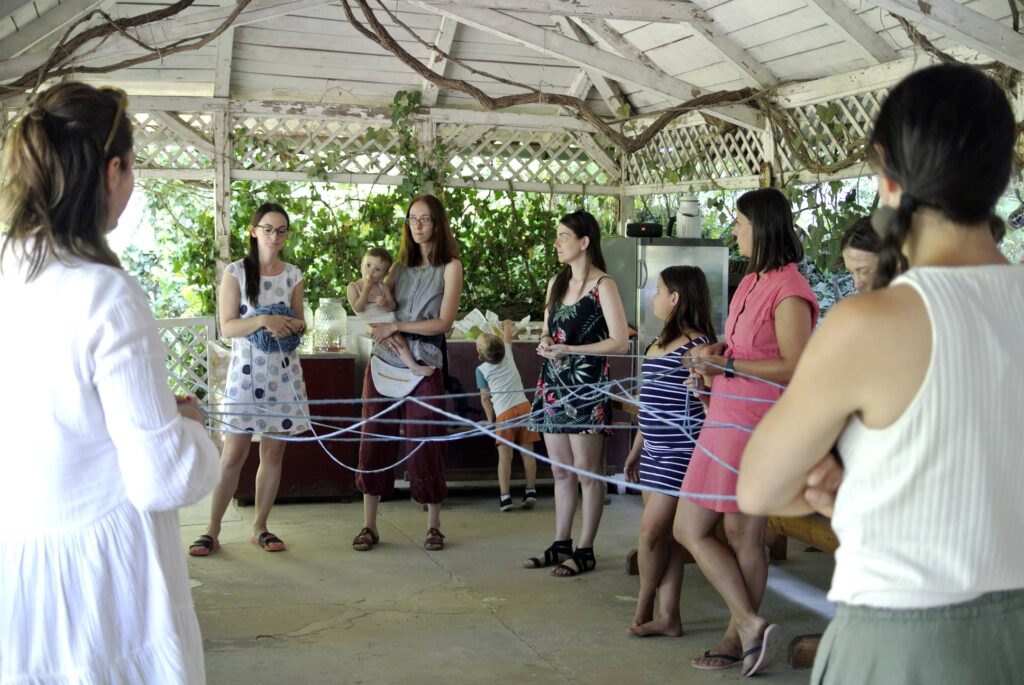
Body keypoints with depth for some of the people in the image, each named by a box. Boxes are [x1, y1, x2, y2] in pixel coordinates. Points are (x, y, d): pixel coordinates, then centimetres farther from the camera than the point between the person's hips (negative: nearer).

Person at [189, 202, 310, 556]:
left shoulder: (293, 276, 8)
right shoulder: (235, 272, -2)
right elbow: (227, 327, -7)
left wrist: (296, 325, -8)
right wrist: (262, 320, -23)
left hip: (284, 373, 4)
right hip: (246, 371, -3)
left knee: (274, 452, 6)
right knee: (234, 454, -3)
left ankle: (260, 527, 18)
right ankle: (212, 531, 6)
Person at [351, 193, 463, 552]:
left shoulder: (450, 266, 0)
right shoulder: (401, 265, 14)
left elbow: (443, 322, -8)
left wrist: (396, 326, -9)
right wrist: (382, 331, -8)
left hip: (423, 365, -4)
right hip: (384, 361, 4)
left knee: (425, 442, 1)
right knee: (375, 439, 3)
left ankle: (433, 526, 14)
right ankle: (369, 525, 11)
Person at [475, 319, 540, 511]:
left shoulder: (482, 370, 4)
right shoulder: (508, 355, 12)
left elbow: (485, 398, 4)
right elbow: (508, 338, 34)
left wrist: (491, 420, 14)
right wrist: (507, 325, 52)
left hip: (504, 413, -3)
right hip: (524, 407, 3)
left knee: (505, 455, -3)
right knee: (527, 452, 5)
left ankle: (505, 496, -8)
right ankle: (531, 491, 4)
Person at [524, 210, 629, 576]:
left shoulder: (603, 285, -7)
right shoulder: (557, 282, 15)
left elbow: (620, 342, -13)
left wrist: (569, 349, -17)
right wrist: (545, 344, -1)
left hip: (586, 387, -7)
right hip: (553, 384, 7)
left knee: (586, 471, -1)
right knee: (560, 470, 12)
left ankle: (585, 550, 7)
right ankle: (560, 544, 20)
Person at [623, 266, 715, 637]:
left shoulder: (696, 345, -14)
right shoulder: (660, 342, 13)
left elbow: (710, 403, -15)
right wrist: (636, 448, 23)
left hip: (680, 454, -9)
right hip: (654, 452, 9)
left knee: (652, 532, -3)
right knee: (665, 535, 10)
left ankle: (644, 609, 16)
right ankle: (668, 617, 16)